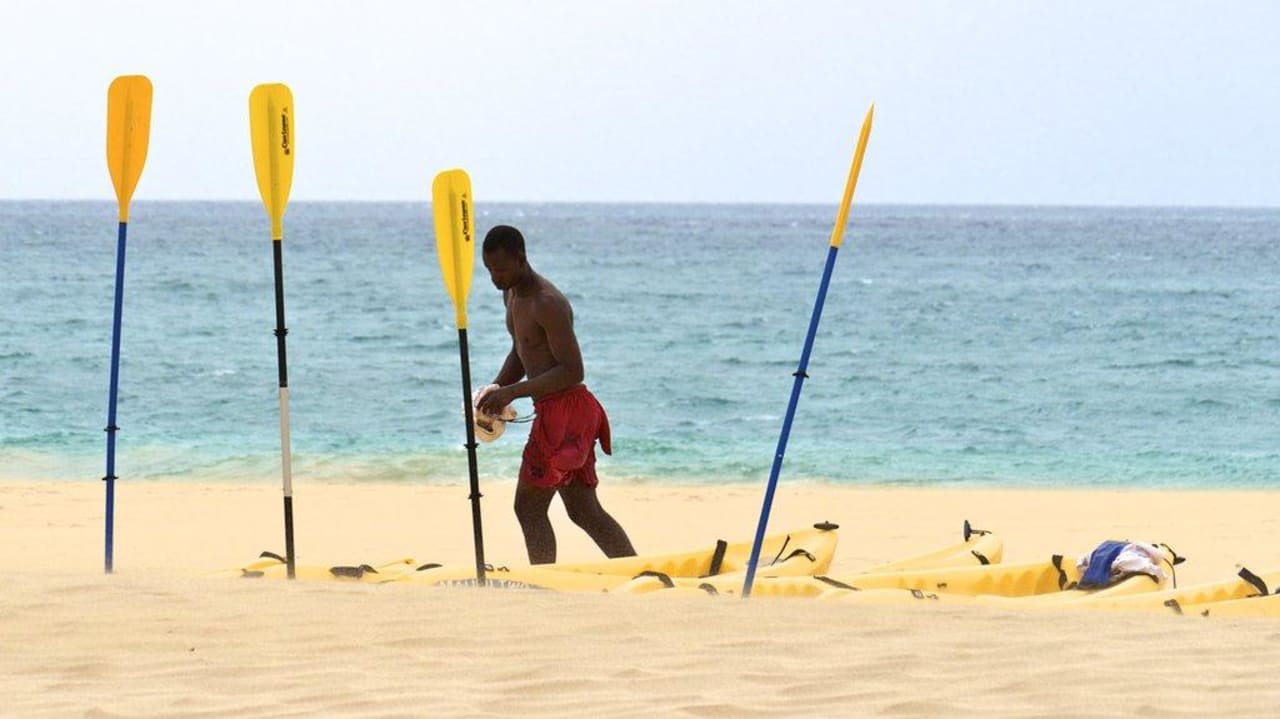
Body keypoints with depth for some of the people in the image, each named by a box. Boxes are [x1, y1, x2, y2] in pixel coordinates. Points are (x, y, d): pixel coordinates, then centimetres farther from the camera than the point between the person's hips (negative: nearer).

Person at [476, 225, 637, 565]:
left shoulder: (548, 303, -18)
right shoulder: (512, 295, 13)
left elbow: (572, 371, -22)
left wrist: (512, 392, -24)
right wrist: (495, 391, 8)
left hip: (566, 410, -10)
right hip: (553, 412, 10)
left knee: (529, 507, -8)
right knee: (584, 511, 11)